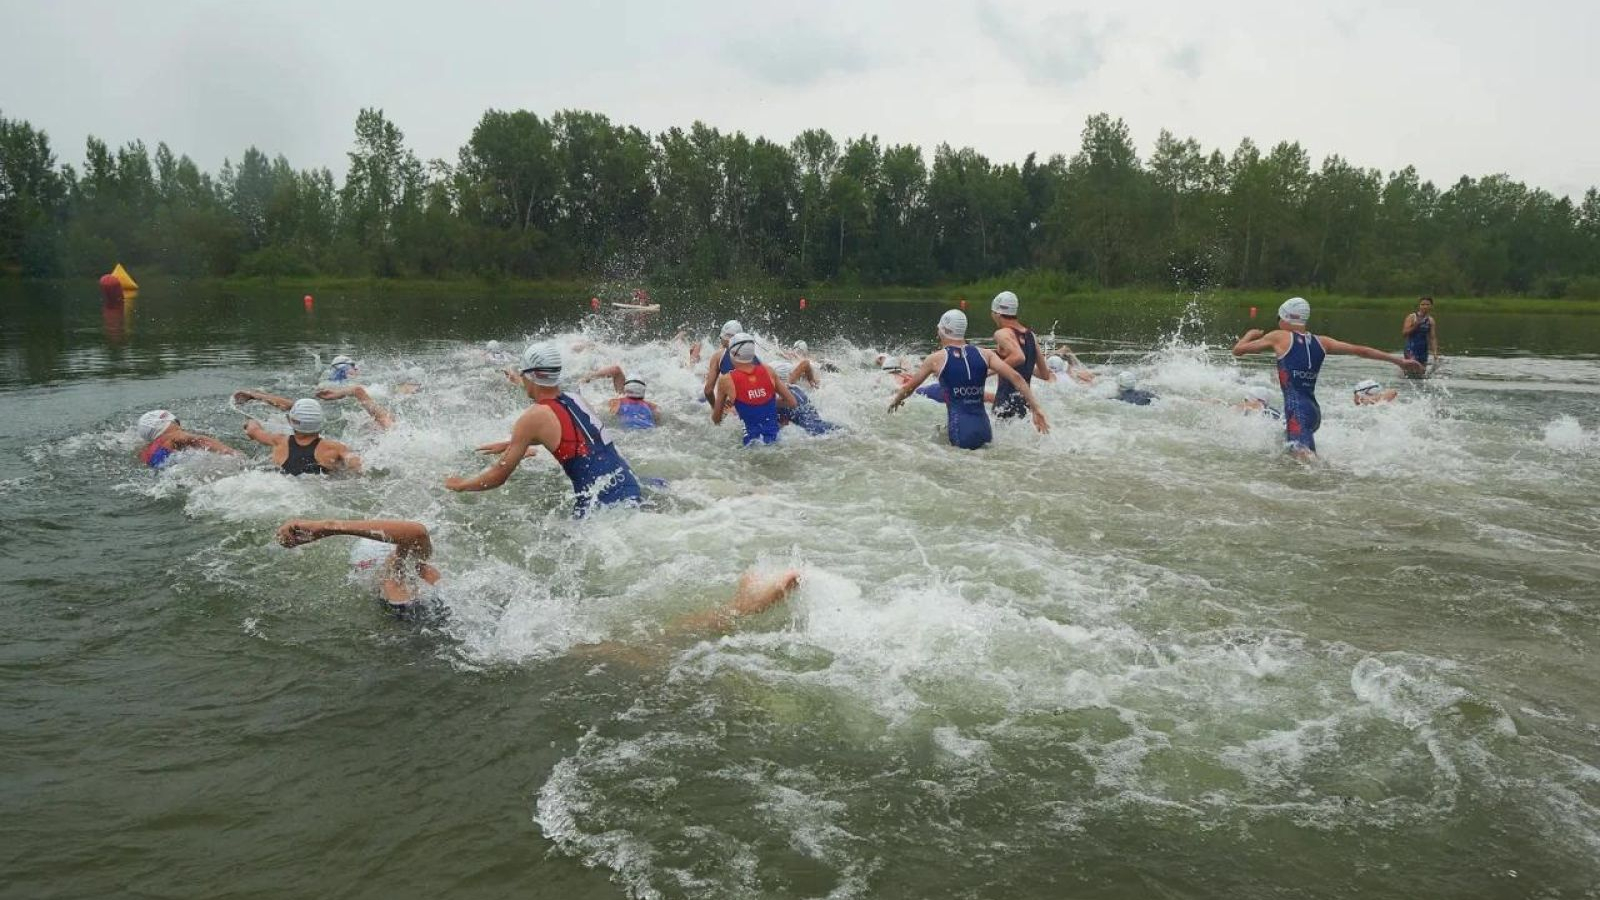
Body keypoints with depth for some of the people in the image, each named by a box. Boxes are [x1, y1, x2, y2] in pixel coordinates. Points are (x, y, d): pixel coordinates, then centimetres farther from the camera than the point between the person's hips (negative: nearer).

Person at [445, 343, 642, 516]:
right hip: (630, 490, 7)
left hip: (602, 503, -7)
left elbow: (498, 477, -1)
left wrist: (460, 484, 18)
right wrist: (509, 445, 51)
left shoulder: (534, 417, -6)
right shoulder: (577, 400, 14)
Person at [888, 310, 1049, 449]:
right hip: (984, 430, 5)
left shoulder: (936, 359, 2)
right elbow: (1016, 378, 1)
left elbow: (909, 388, 15)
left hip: (960, 436, -5)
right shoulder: (985, 354, 9)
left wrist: (895, 401, 36)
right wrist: (1036, 409, 2)